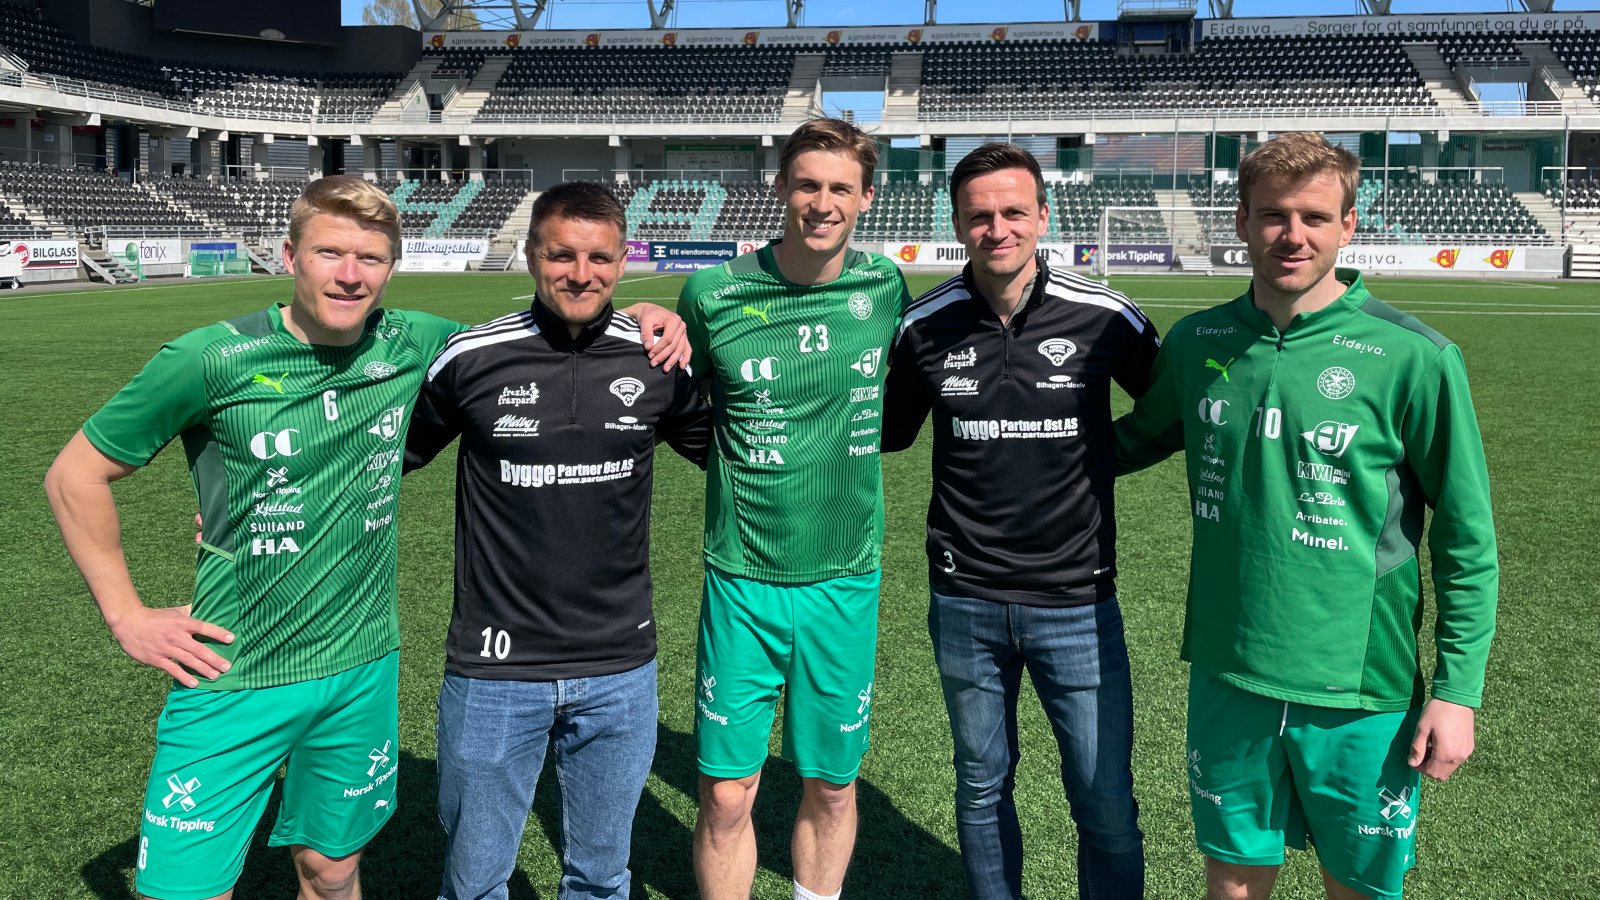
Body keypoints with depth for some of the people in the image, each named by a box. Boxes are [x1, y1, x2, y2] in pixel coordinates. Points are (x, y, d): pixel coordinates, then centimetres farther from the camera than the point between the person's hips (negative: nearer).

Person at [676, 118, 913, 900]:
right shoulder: (714, 294, -7)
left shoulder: (886, 287, -2)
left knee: (831, 787, 13)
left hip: (846, 579, 2)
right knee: (726, 796, 3)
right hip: (744, 579, -1)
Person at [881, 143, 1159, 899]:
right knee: (982, 788, 18)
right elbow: (887, 432, 10)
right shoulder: (923, 325, -4)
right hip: (965, 603, 2)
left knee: (1107, 807, 5)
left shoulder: (1106, 318, -9)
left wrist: (1100, 455, -4)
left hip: (1078, 601, -1)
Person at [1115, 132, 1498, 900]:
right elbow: (1144, 435, 19)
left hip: (1362, 695, -2)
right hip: (1227, 675, 3)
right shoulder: (1196, 342, -1)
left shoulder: (1412, 358, -12)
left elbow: (1467, 540, -6)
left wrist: (1459, 690, -7)